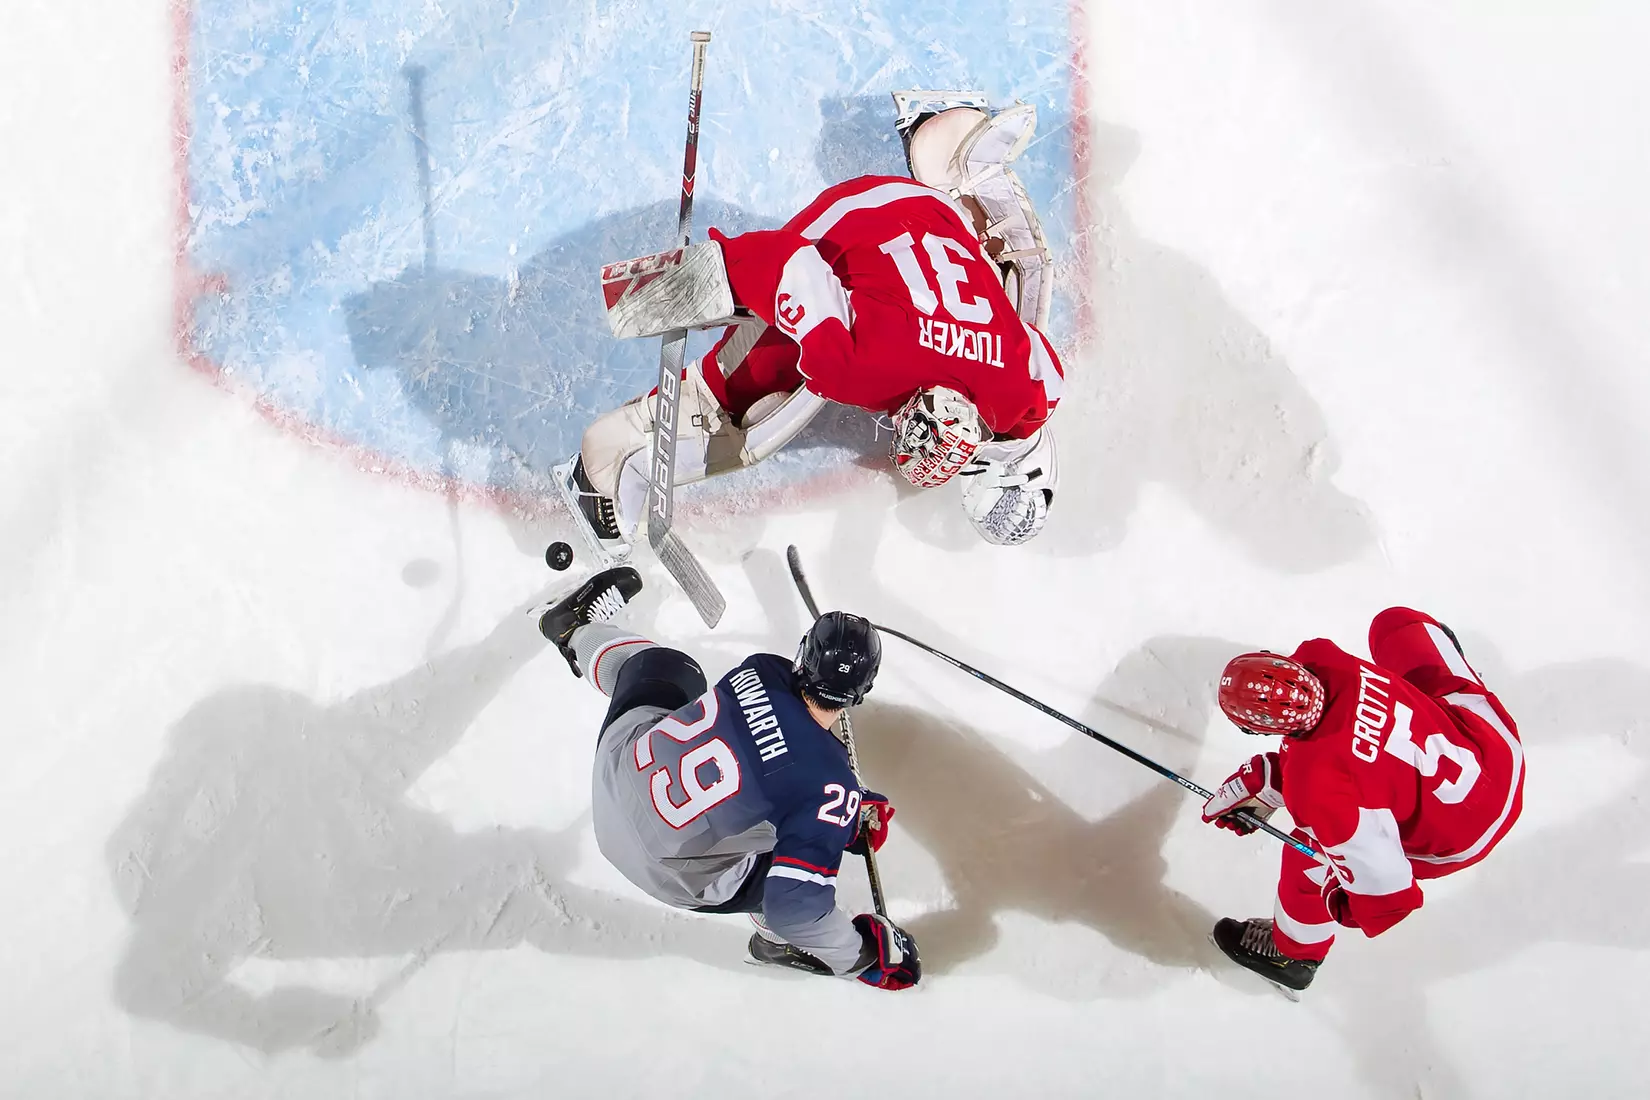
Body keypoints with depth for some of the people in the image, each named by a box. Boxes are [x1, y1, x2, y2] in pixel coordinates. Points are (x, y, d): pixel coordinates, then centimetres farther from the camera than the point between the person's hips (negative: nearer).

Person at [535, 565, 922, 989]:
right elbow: (794, 902, -26)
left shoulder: (758, 670, -14)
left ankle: (577, 629, 60)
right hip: (669, 873, -5)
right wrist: (858, 955, -9)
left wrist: (854, 810, 10)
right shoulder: (830, 785, -29)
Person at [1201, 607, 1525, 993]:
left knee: (1308, 858, 10)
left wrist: (1346, 910, -12)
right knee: (1393, 623, 18)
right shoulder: (1318, 659, -23)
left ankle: (1293, 955, 40)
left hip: (1462, 832, -5)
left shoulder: (1316, 786, -40)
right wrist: (1260, 777, -3)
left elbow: (1387, 889, -33)